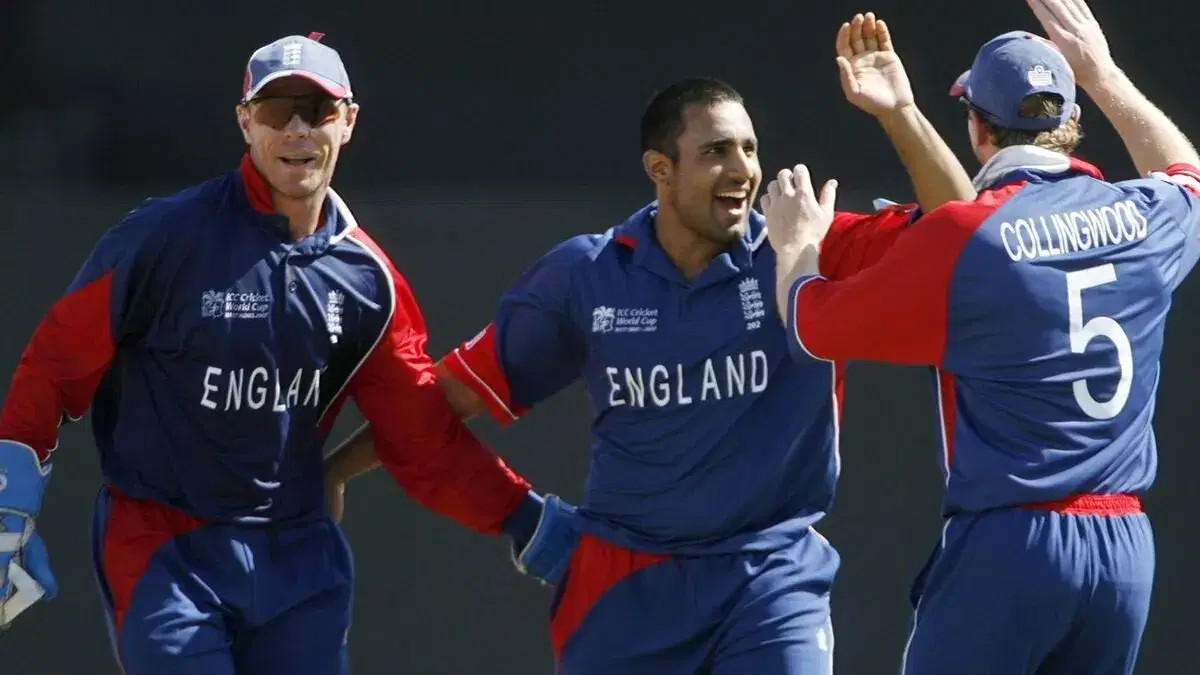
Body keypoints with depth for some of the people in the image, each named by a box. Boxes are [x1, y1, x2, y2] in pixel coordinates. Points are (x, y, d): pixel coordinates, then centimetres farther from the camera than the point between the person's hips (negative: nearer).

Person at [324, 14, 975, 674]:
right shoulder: (583, 275, -3)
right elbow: (461, 388, 4)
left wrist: (898, 114, -25)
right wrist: (325, 471, 0)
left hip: (771, 576, -2)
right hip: (624, 586, 2)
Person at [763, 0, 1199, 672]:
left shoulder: (961, 237, -8)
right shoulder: (1146, 217, 6)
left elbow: (813, 327, 2)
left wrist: (797, 246, 22)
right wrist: (1103, 73, 40)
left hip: (1006, 545, -5)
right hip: (1125, 548, 5)